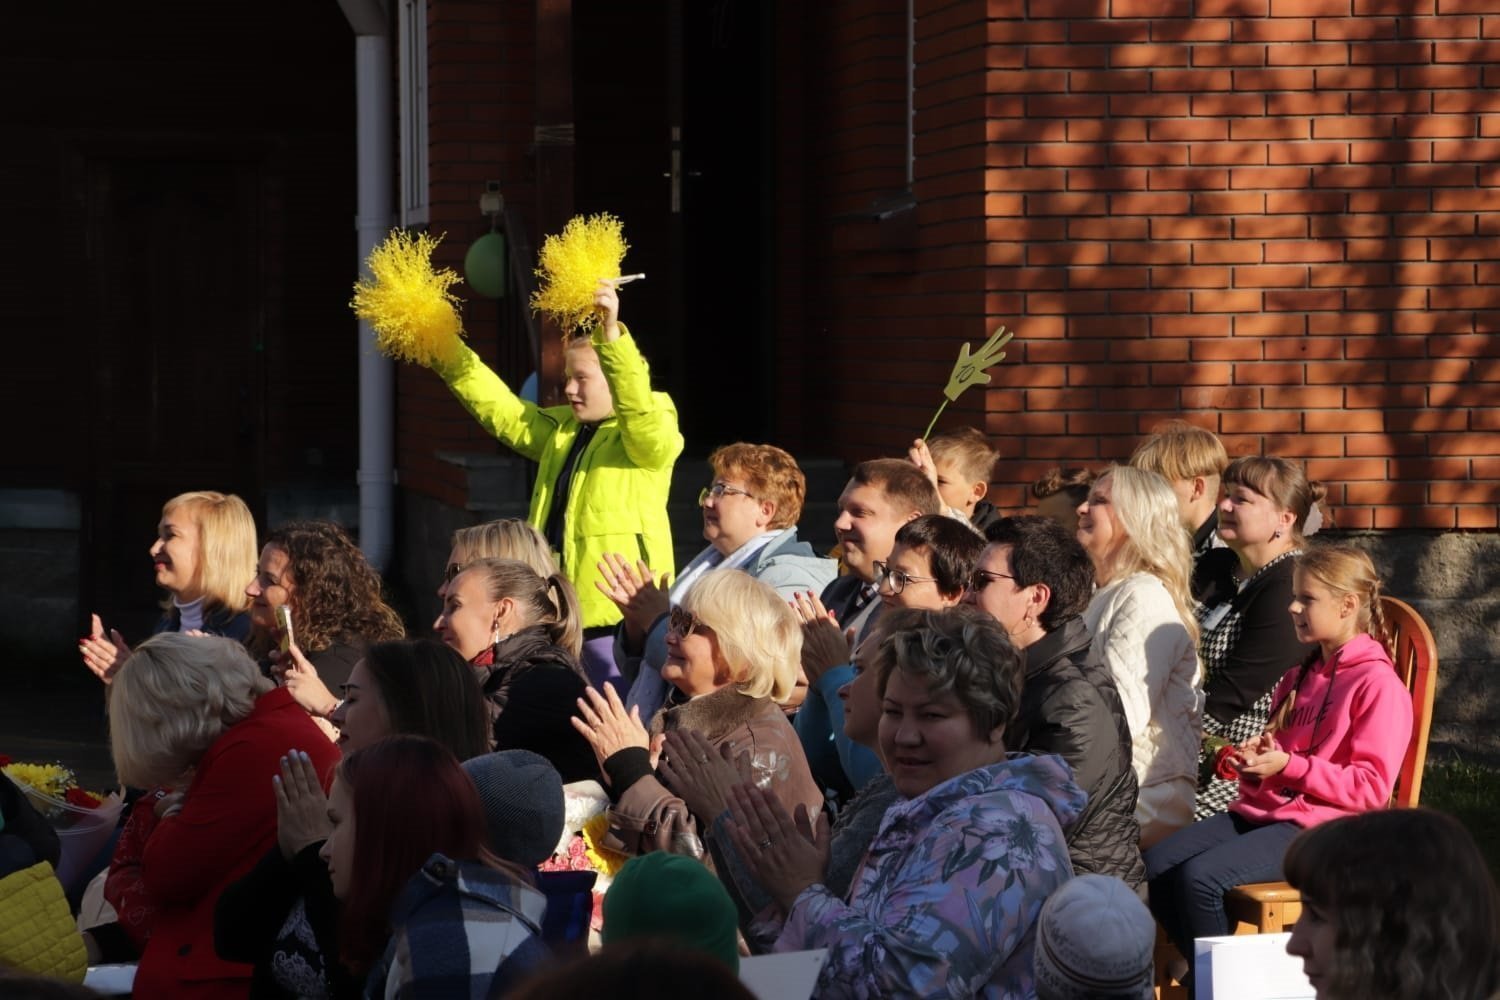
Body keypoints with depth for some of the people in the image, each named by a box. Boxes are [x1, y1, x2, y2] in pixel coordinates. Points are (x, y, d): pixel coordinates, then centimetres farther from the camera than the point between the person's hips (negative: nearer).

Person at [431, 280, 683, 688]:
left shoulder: (651, 435, -6)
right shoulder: (560, 430, 19)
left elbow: (637, 403, -25)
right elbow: (503, 412, 19)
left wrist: (612, 333, -40)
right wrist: (448, 354, 10)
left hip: (617, 616, -8)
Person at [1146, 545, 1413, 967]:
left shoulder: (1377, 684, -9)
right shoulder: (1300, 677, 20)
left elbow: (1372, 788, -14)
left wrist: (1289, 766, -19)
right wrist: (1254, 759, 8)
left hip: (1319, 829, -9)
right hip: (1261, 810, 9)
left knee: (1199, 877, -27)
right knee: (1156, 865, -9)